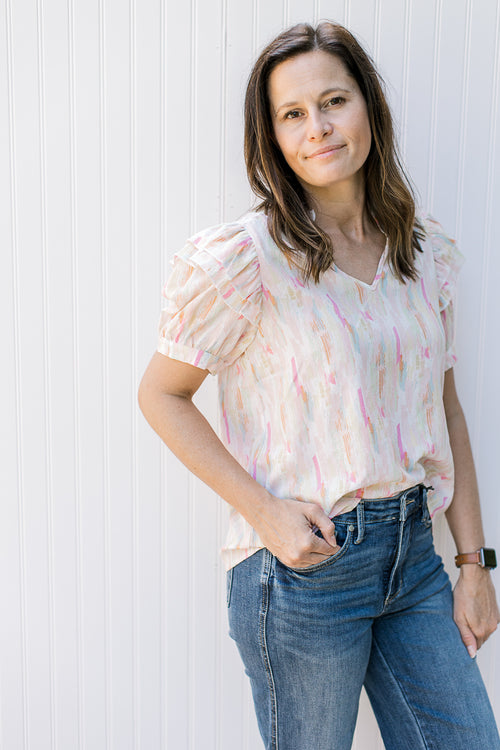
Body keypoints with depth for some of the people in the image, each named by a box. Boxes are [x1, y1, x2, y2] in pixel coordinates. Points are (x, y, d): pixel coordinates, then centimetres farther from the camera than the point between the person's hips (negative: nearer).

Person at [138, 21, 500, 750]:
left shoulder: (427, 250, 3)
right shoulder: (247, 257, -12)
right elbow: (161, 395, -6)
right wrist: (263, 510, -15)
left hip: (413, 550, 5)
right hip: (304, 562, -5)